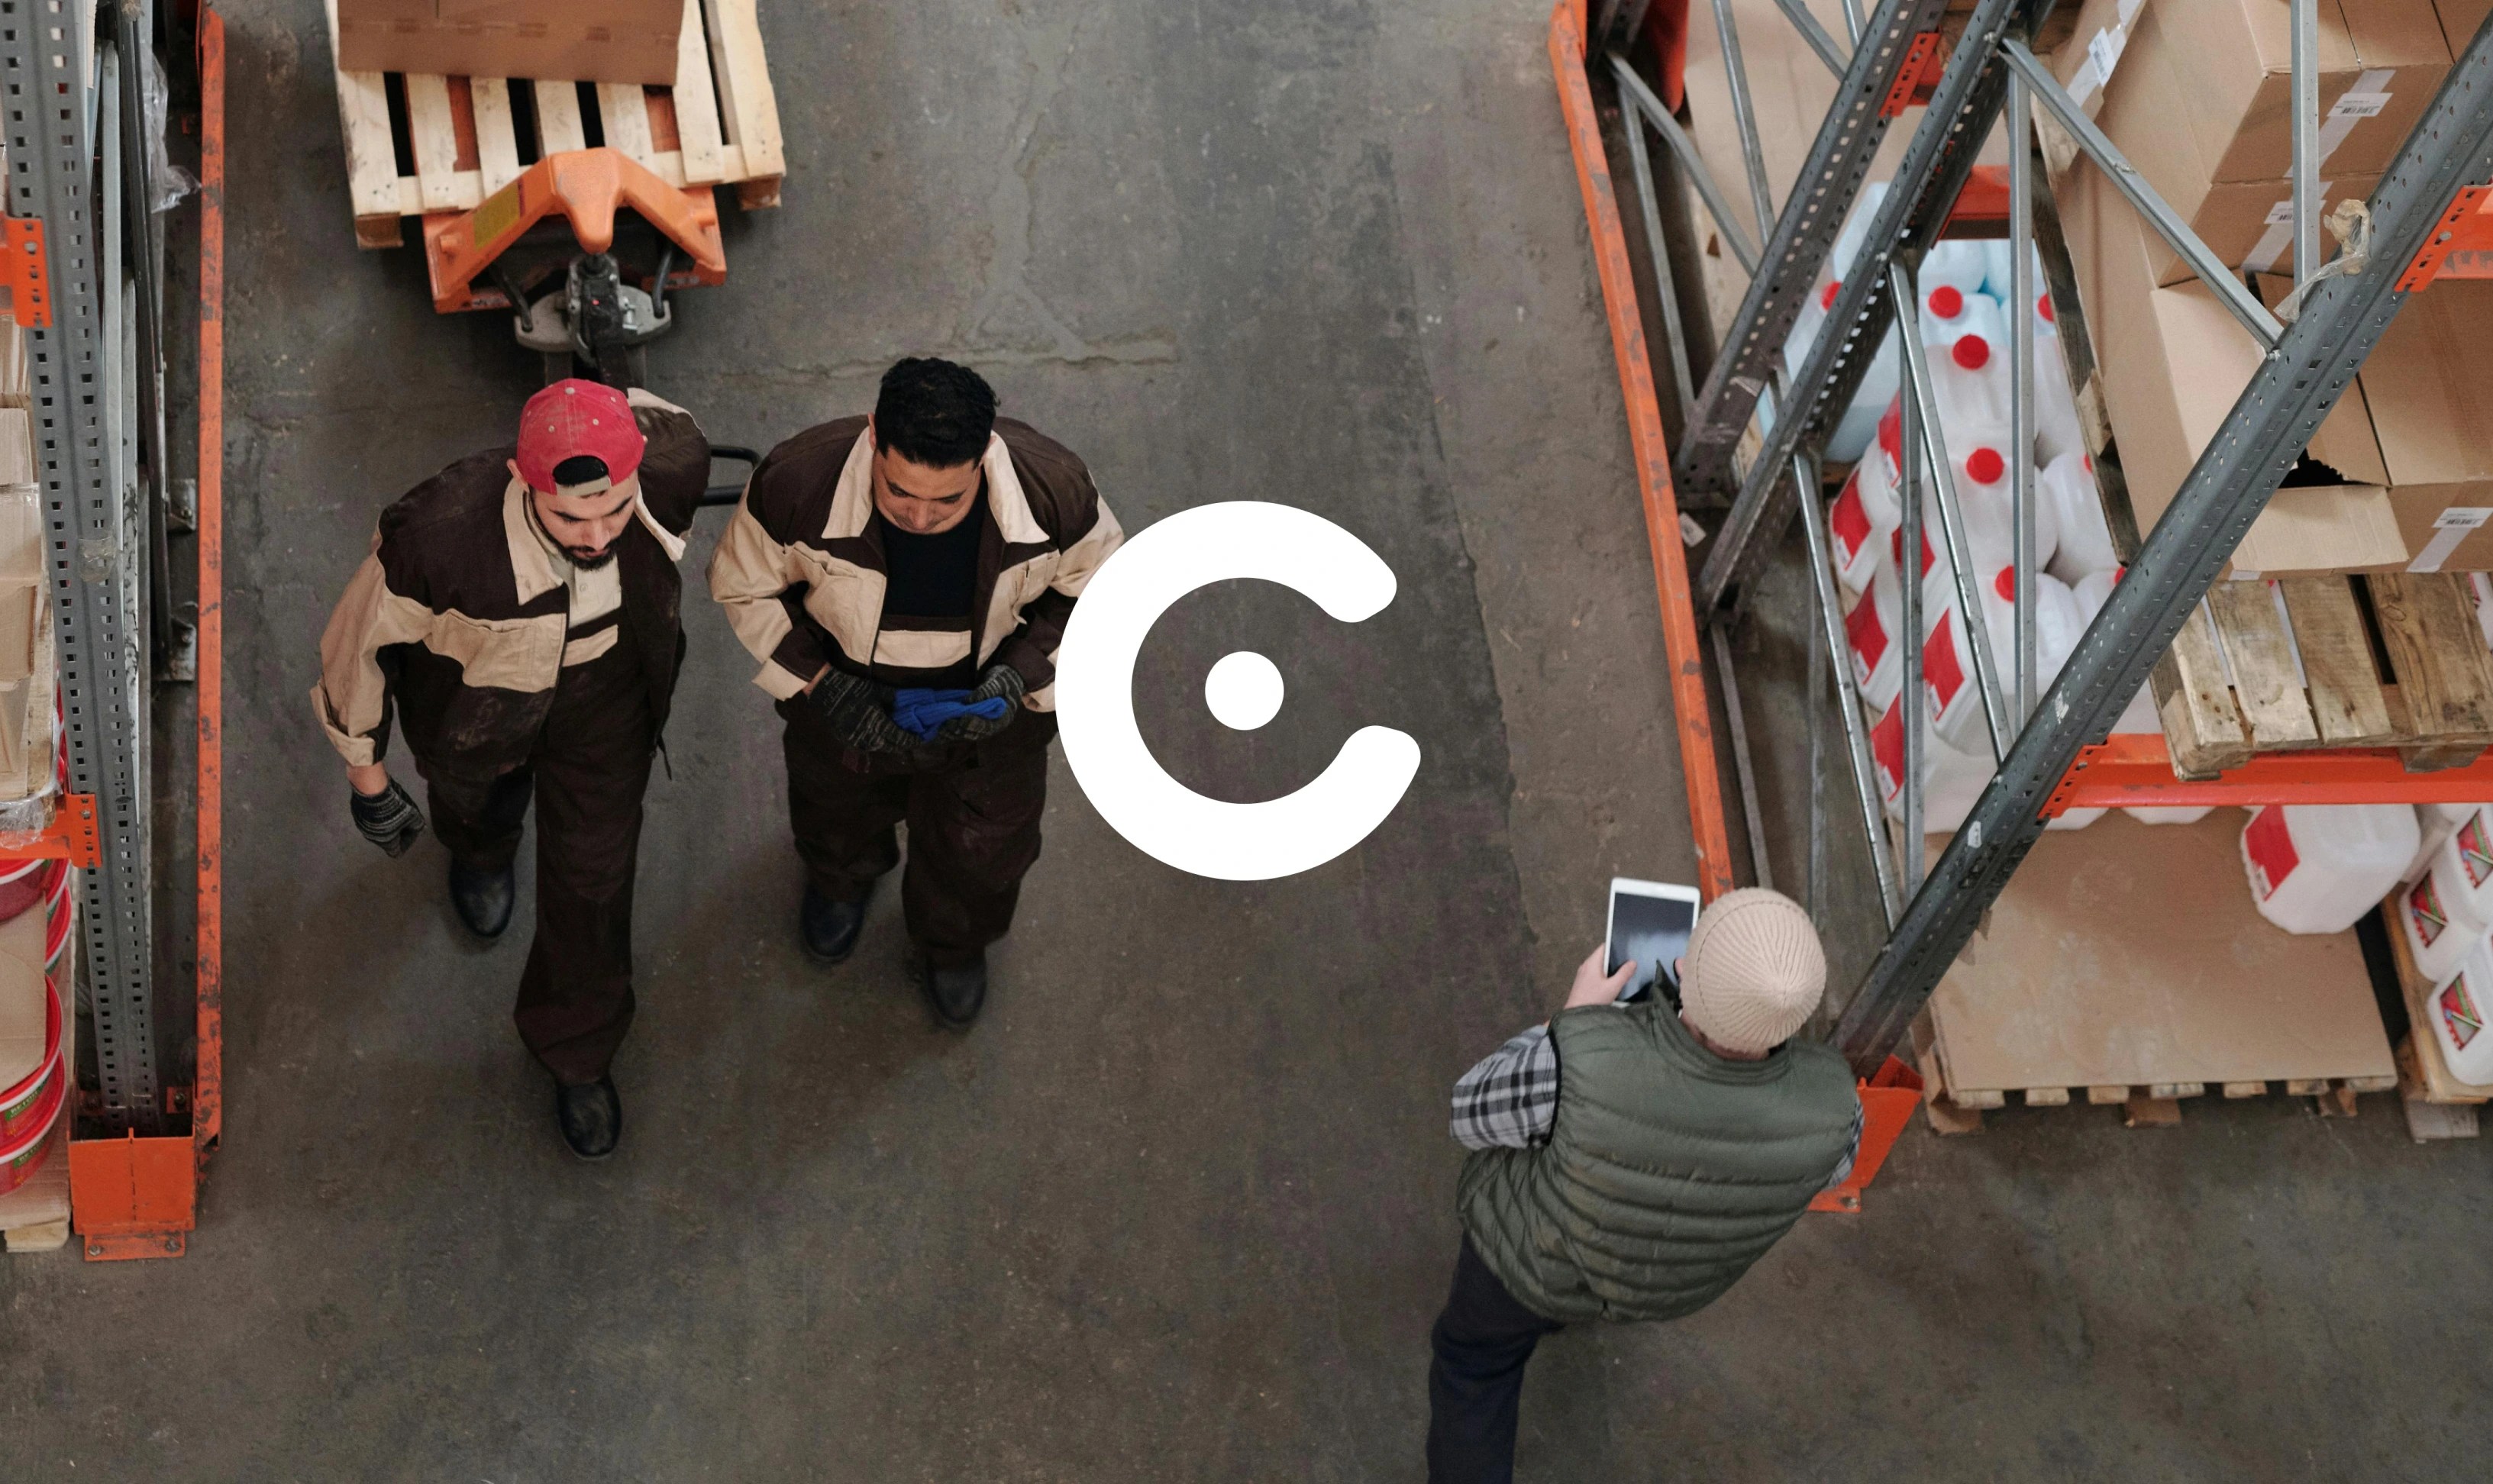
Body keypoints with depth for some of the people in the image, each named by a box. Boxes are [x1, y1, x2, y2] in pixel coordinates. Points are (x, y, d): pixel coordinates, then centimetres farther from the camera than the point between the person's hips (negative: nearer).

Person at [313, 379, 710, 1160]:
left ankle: (579, 1048, 46)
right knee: (477, 793, 33)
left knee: (594, 870, 16)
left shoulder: (675, 465, -38)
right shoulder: (440, 533, -46)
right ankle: (481, 848, 74)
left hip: (605, 692, 1)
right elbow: (360, 637, -24)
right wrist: (365, 768, -9)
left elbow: (647, 411, -10)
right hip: (476, 693, -1)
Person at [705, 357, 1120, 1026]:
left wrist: (1022, 676, -28)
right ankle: (841, 881, 74)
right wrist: (823, 686, -26)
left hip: (987, 716, 0)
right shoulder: (798, 483, -38)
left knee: (981, 849, 27)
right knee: (836, 811, 34)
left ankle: (952, 947, 65)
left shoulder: (1054, 490, -36)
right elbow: (743, 586, -16)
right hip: (843, 701, 0)